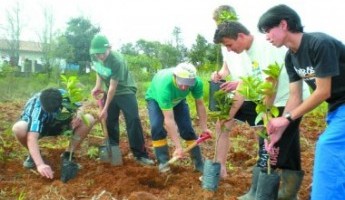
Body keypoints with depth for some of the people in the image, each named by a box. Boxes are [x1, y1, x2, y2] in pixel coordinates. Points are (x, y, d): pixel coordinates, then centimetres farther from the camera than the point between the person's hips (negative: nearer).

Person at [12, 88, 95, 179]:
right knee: (18, 128, -39)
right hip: (35, 125, -3)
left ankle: (68, 154, -5)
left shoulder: (64, 95, -27)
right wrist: (40, 164, -60)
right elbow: (31, 138, -48)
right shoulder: (36, 108, -39)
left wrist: (78, 116, -33)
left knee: (89, 119, -22)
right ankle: (33, 155, -7)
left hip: (56, 124, 3)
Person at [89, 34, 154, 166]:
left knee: (133, 120, -15)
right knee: (109, 121, 7)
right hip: (110, 92, 6)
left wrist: (105, 108, -22)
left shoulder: (117, 61, -32)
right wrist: (97, 87, -6)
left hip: (126, 91, -6)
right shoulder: (94, 57, -12)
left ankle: (140, 155, -11)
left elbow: (113, 87, -27)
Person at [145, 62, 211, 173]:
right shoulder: (164, 85, -47)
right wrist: (178, 146, -41)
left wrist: (204, 128, -15)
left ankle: (199, 163, 6)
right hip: (155, 99, -3)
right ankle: (163, 162, -10)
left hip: (178, 100, 3)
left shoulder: (196, 82, -34)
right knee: (157, 127, -24)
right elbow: (169, 119, -43)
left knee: (187, 128, -6)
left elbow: (200, 104, -15)